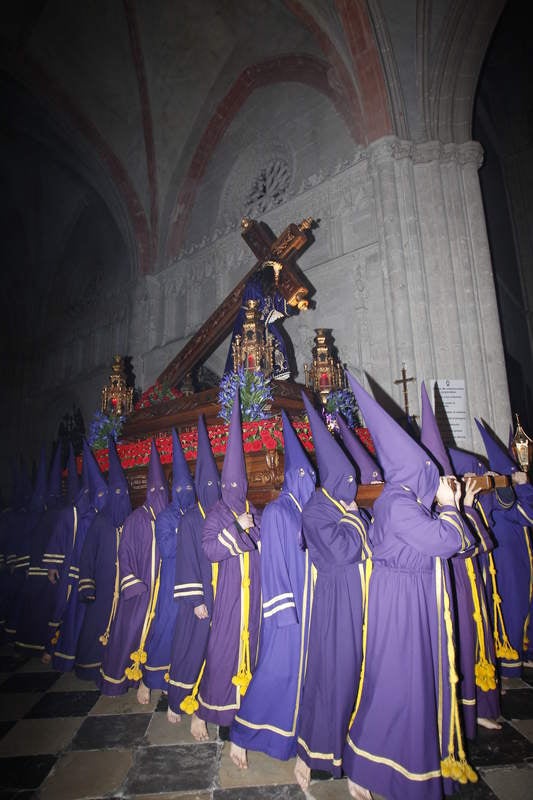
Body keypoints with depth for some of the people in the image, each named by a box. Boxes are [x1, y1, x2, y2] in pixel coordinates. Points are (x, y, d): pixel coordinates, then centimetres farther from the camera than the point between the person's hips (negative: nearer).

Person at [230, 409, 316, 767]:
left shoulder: (308, 513, 8)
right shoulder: (276, 512, -14)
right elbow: (273, 562, -16)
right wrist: (283, 609, -18)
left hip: (309, 606, 7)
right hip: (287, 605, -7)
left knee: (300, 669, 15)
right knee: (275, 671, -3)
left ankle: (289, 731, 32)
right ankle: (241, 735, 13)